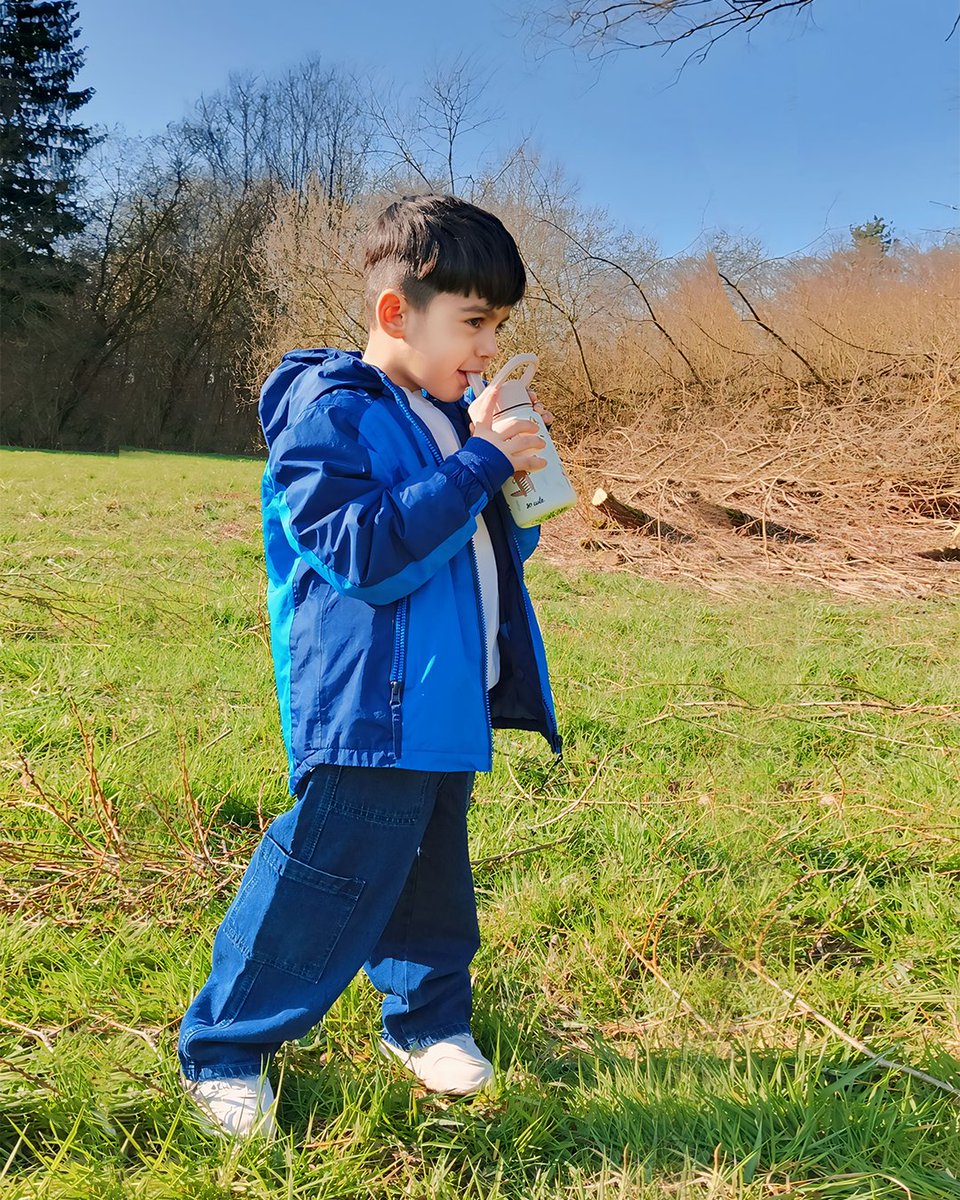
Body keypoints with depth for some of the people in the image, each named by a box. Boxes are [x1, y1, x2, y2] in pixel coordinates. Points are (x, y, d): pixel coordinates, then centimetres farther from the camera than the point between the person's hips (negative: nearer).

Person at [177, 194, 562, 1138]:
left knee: (434, 872, 21)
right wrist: (478, 465, -23)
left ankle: (428, 1016, 40)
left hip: (448, 704, 9)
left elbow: (496, 549, 20)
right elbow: (366, 550, -25)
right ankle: (222, 1048, 20)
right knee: (324, 887, 0)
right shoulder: (328, 414, -14)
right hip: (369, 709, -8)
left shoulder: (448, 417, 13)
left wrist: (519, 483, 0)